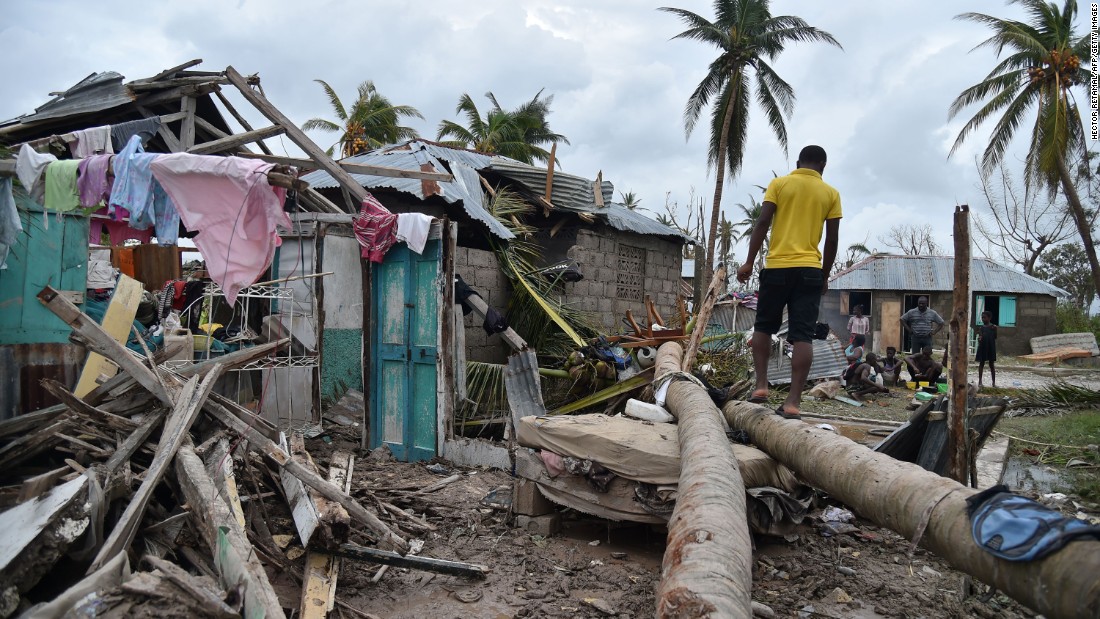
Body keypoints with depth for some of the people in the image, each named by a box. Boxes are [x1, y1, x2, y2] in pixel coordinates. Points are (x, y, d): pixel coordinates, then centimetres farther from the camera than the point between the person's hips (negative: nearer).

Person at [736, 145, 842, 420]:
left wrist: (749, 262, -2)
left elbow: (762, 223, -4)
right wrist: (824, 275, 17)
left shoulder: (779, 184, 5)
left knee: (763, 327, 16)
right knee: (803, 335, -3)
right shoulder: (830, 194, 9)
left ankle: (761, 385, 8)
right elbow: (832, 240, 7)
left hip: (777, 266, -1)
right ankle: (793, 401, -7)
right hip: (810, 269, 1)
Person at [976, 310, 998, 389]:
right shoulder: (981, 328, 4)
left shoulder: (993, 327, -2)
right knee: (981, 364, 7)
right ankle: (980, 381, 14)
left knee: (991, 365, 5)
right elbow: (979, 338, 3)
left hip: (991, 348, -2)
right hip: (982, 347, 2)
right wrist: (979, 339, -19)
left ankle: (994, 382, 12)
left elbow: (995, 337, -1)